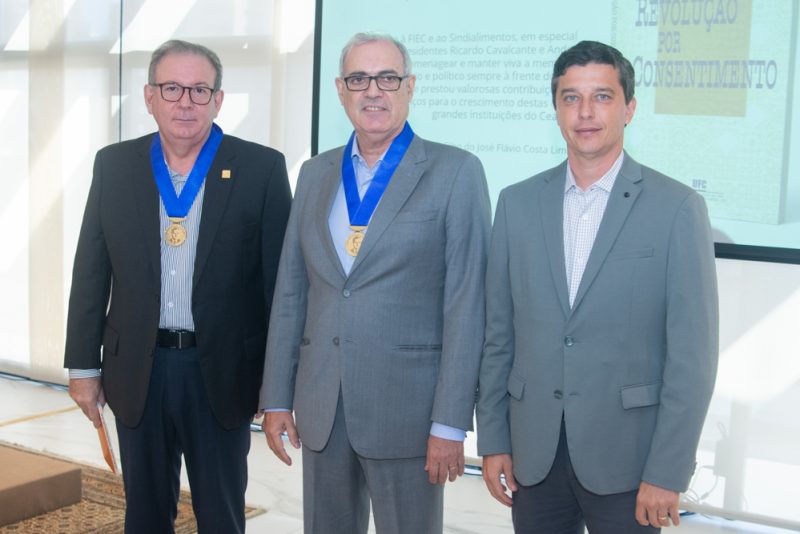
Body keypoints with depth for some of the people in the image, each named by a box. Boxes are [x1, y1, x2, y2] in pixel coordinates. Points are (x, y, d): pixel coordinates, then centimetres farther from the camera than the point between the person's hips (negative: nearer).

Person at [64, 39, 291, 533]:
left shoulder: (262, 168, -6)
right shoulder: (114, 165, 2)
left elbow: (281, 279, -4)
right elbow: (91, 272, 6)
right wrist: (83, 365, 5)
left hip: (223, 372, -2)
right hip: (137, 371, 2)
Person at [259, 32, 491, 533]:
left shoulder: (456, 172, -5)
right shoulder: (315, 174, 10)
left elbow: (465, 305, -9)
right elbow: (290, 293, 11)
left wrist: (451, 424, -12)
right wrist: (276, 398, 8)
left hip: (407, 407, -4)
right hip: (320, 407, 5)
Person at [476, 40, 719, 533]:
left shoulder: (677, 208, -6)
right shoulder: (518, 203, 4)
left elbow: (692, 353, -8)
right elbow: (499, 334, 6)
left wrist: (667, 473, -10)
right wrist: (493, 439, 4)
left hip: (627, 456, -3)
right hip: (534, 453, 3)